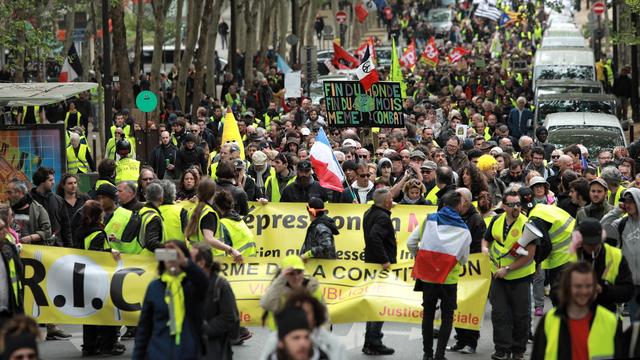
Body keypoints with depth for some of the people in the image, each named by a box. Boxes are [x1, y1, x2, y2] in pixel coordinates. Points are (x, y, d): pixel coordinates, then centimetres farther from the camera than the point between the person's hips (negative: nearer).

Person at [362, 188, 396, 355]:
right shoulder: (383, 217, -19)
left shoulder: (369, 213, 10)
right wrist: (384, 260, -27)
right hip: (381, 266, -10)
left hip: (371, 263, 10)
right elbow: (374, 237, -33)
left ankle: (369, 342, 21)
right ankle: (374, 343, -3)